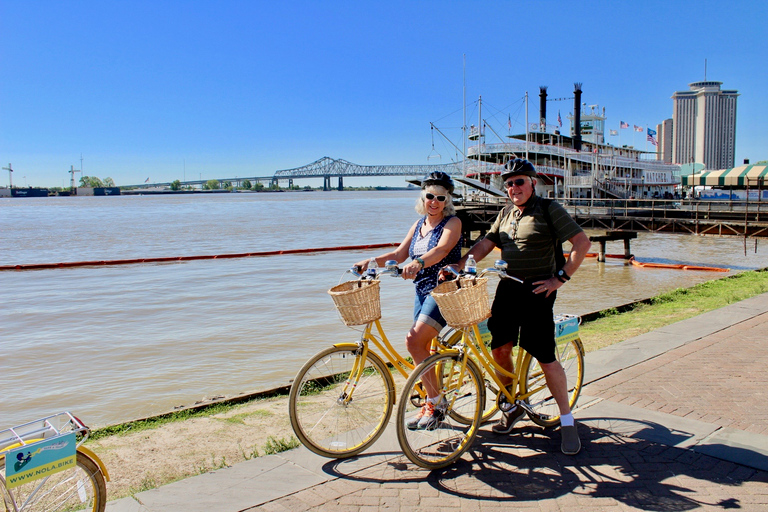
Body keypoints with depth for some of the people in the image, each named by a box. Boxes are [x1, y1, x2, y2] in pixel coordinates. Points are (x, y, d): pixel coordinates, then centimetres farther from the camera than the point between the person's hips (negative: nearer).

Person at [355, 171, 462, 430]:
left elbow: (441, 250, -27)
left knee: (414, 340, -21)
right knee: (421, 348, 10)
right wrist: (370, 262, -3)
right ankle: (431, 404, 25)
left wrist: (418, 263, -45)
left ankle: (435, 402, -8)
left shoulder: (452, 222, -8)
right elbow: (399, 254, 11)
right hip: (422, 291, 8)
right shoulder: (419, 224, 13)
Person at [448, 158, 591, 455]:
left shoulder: (549, 210, -5)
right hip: (507, 289, 6)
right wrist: (456, 266, -5)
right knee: (499, 348, 6)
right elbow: (485, 244, 9)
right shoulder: (505, 214, 14)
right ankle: (513, 406, 27)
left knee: (545, 358, -6)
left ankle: (567, 421, 9)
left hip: (537, 292, -6)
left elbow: (582, 243, -10)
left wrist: (560, 278, -13)